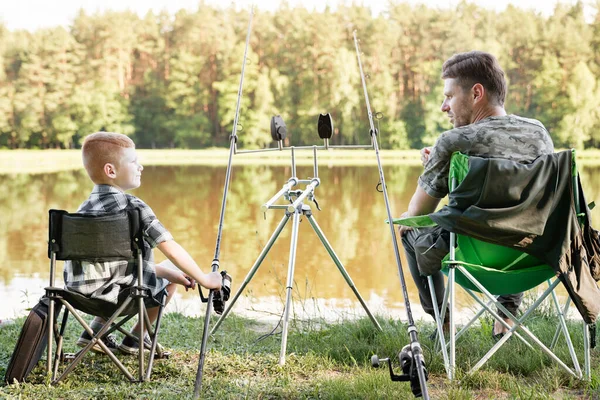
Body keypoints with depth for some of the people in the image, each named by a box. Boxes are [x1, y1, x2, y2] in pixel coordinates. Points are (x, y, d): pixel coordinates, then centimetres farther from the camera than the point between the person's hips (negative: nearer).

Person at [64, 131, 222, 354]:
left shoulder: (85, 208, 10)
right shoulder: (133, 208, -14)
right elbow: (172, 250, -14)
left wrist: (176, 274, 17)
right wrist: (204, 280, 0)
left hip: (78, 293, 7)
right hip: (114, 296, -7)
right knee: (171, 274, 15)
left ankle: (95, 331, 27)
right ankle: (135, 340, 22)